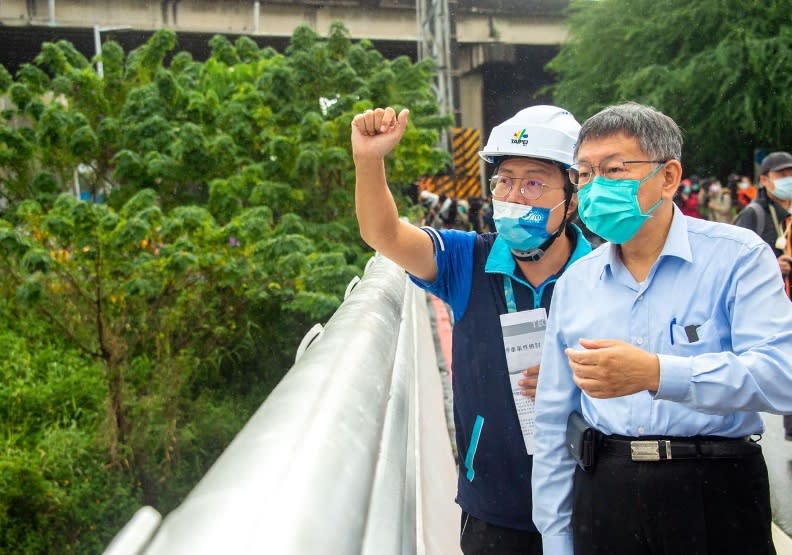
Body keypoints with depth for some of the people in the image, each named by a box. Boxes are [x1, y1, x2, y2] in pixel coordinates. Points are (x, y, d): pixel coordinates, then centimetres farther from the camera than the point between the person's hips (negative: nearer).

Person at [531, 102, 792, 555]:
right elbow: (554, 424, 11)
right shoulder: (575, 281, 7)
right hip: (603, 495, 4)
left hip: (716, 494, -3)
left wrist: (657, 374, -35)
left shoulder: (738, 256, -7)